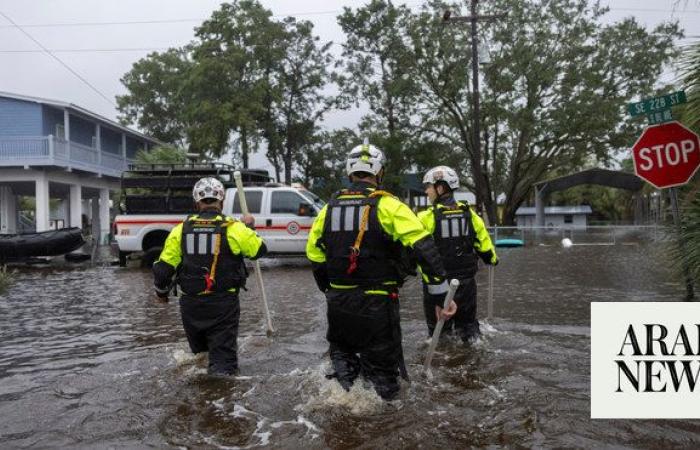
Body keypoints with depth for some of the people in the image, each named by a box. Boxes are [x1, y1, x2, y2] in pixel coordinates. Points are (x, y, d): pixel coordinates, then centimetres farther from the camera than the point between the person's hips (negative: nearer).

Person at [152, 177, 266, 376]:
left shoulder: (181, 229, 0)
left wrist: (161, 290, 22)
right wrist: (249, 227, 21)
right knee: (223, 358, 2)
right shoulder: (233, 228, -9)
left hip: (190, 304, 4)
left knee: (200, 352, 24)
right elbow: (259, 249, 4)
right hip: (223, 303, -3)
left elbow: (164, 266, 3)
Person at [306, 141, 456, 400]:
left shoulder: (329, 208, 5)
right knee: (381, 368, 10)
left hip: (339, 302, 4)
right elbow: (423, 248, -18)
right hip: (378, 304, -4)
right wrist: (442, 293, -14)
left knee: (341, 350, 29)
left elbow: (314, 254, 12)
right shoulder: (388, 205, -9)